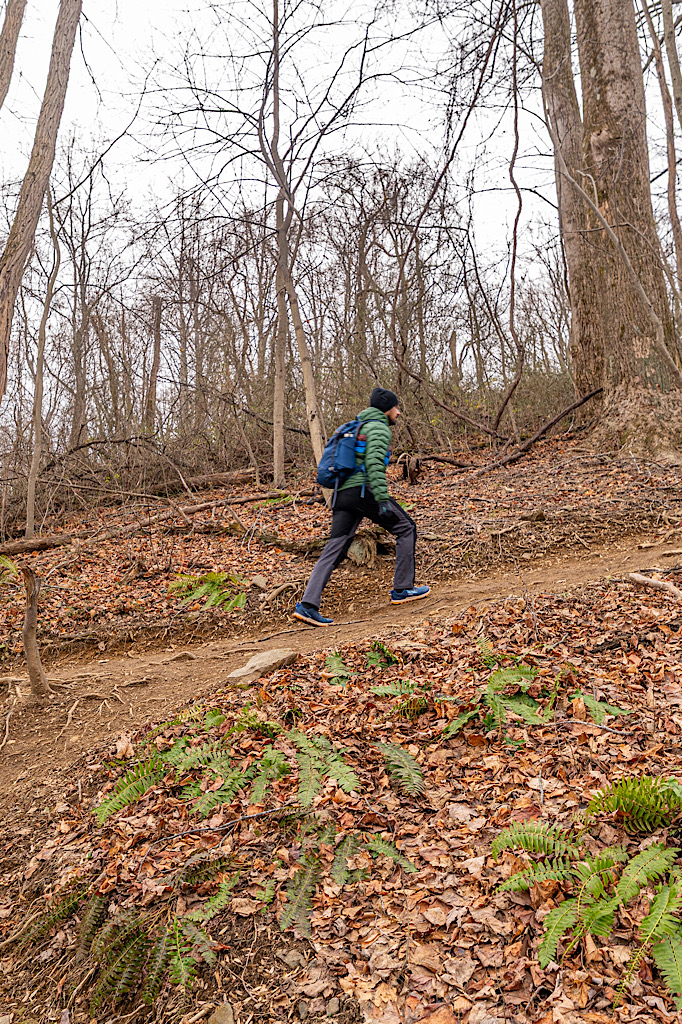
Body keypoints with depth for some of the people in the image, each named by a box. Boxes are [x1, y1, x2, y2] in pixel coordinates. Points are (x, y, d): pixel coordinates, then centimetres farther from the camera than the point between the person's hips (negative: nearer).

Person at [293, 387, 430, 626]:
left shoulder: (358, 427, 29)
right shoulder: (379, 428, -1)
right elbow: (374, 463, -17)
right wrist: (383, 499, -23)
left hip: (343, 494, 8)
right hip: (363, 490, -8)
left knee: (334, 550, 3)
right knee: (406, 528, 7)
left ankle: (308, 605, -7)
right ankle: (402, 589, 8)